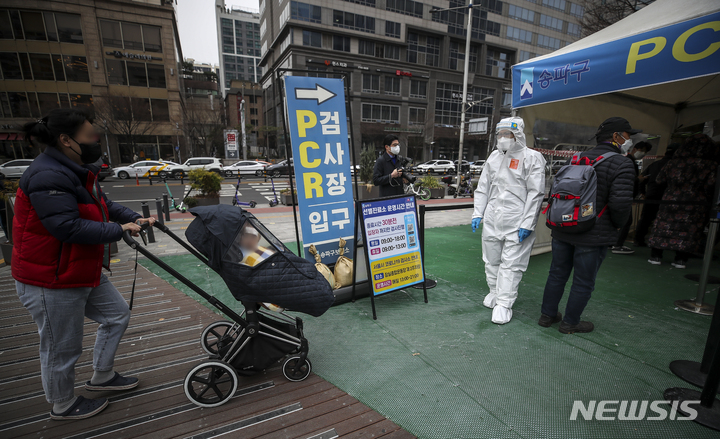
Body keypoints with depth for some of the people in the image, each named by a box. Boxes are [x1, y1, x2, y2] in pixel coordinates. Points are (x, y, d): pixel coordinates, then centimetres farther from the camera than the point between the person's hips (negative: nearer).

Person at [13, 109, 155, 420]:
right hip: (50, 282, -10)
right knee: (62, 348, 9)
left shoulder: (75, 170, 8)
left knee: (117, 314, 20)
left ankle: (101, 377, 39)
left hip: (84, 272, 10)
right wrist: (120, 230, -23)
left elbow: (103, 205, 14)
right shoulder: (48, 176, -25)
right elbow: (69, 228, -31)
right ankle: (62, 406, 34)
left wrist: (135, 219, -1)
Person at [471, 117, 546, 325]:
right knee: (491, 259, 14)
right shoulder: (494, 156, 12)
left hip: (516, 222, -5)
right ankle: (494, 292, 34)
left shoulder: (532, 157, -5)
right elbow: (483, 188, 15)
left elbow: (536, 193, -9)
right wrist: (477, 214, 8)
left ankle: (504, 304, 10)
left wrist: (527, 224, -14)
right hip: (492, 219, 6)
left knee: (511, 263, 0)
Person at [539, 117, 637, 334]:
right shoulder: (621, 164, -13)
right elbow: (621, 202, -22)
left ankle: (547, 315, 29)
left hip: (562, 230, 6)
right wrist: (618, 225, -3)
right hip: (593, 236, -6)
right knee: (583, 282, 10)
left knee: (557, 274, 17)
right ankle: (570, 323, 24)